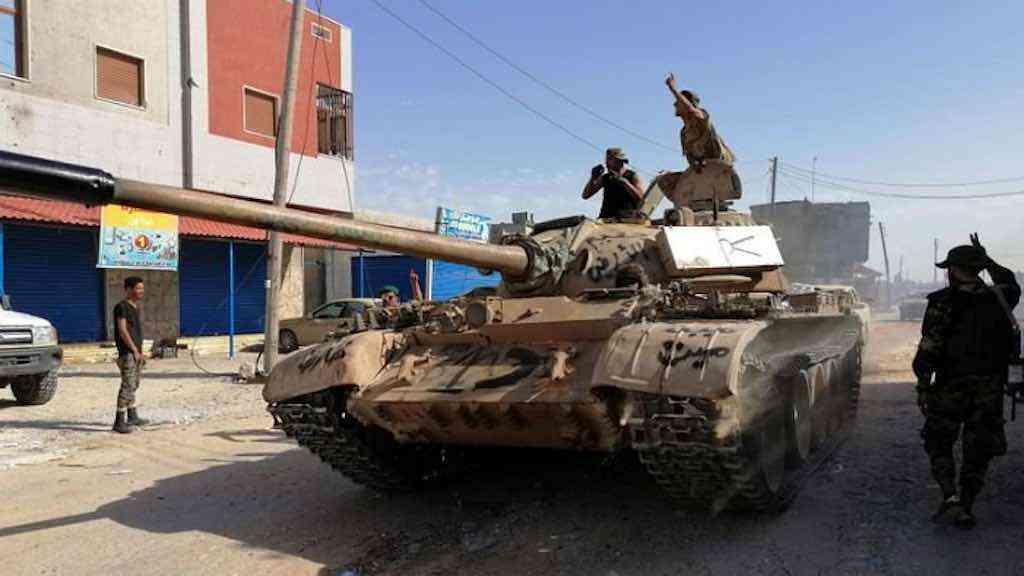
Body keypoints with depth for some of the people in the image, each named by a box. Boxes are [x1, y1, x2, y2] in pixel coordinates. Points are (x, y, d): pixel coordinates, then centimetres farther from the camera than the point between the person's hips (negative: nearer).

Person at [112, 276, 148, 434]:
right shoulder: (122, 307, -11)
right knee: (127, 385, -13)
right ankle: (119, 422, -12)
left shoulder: (136, 307, 16)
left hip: (136, 352, 9)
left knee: (133, 385, 16)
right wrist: (135, 350, -18)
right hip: (127, 352, -9)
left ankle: (132, 417, 25)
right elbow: (122, 330, -17)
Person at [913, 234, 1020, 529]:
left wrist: (923, 387, -8)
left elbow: (928, 349, -14)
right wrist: (987, 260, 30)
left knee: (938, 444, 12)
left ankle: (950, 497, -4)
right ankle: (965, 509, 14)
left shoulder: (942, 302, -10)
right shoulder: (998, 298, 2)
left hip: (951, 387, -3)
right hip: (990, 390, 4)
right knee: (978, 451, 12)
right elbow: (1011, 285, 29)